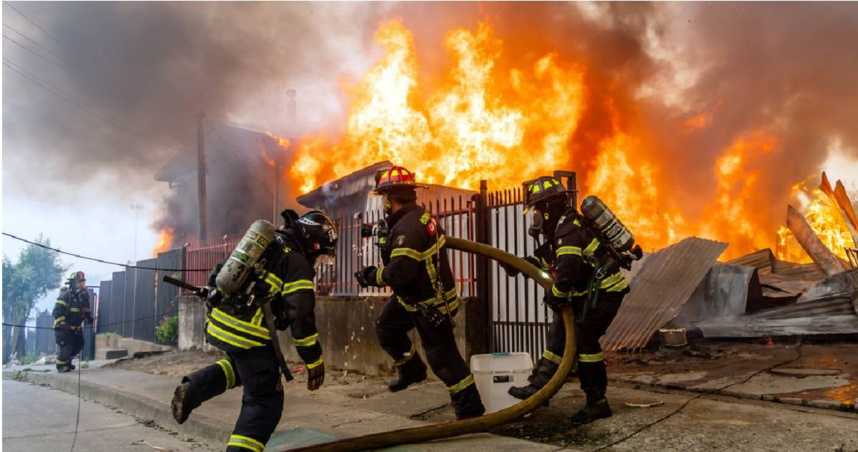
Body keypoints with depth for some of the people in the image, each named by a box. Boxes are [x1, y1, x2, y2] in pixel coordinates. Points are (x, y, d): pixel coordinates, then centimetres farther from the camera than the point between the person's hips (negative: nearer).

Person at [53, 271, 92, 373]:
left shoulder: (84, 295, 4)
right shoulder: (65, 295, -19)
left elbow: (86, 310, 20)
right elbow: (57, 312, -24)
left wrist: (90, 318, 8)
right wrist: (62, 323, -32)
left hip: (76, 327, 8)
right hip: (63, 328, -8)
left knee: (79, 345, 13)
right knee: (66, 347, -10)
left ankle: (67, 361, 32)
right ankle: (61, 365, 9)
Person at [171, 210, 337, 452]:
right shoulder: (298, 263, -7)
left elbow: (218, 275, 22)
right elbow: (301, 316, -12)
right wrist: (314, 361, -5)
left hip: (218, 322, 8)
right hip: (247, 334, -8)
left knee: (243, 365, 33)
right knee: (264, 402, 5)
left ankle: (193, 388, 13)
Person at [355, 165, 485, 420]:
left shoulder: (408, 226, -29)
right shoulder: (419, 215, 2)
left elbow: (401, 271, -35)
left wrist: (371, 276, -20)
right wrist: (385, 238, 14)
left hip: (429, 304, -10)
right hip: (416, 296, 10)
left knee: (442, 358, -2)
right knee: (386, 327, 22)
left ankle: (470, 411, 8)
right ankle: (412, 370, 37)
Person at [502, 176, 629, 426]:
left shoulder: (568, 228, -22)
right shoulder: (562, 227, 11)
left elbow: (568, 269, -31)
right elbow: (546, 257, 20)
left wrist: (554, 295, -15)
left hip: (604, 291, -11)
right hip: (590, 291, 11)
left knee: (583, 337, -12)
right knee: (560, 330, 8)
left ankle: (597, 402, -2)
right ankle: (540, 384, 11)